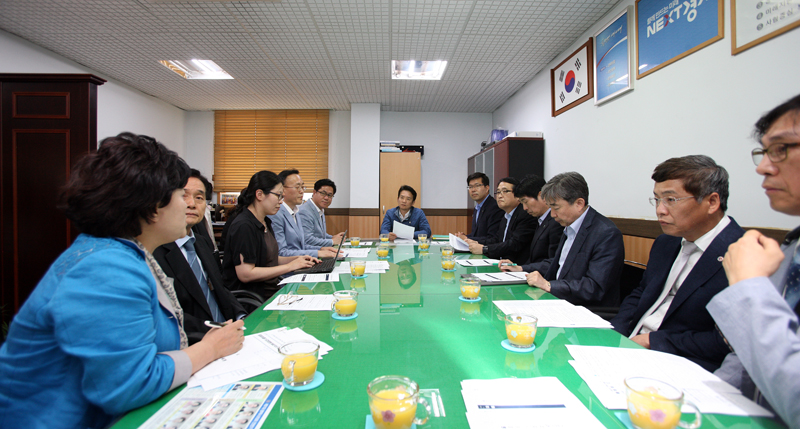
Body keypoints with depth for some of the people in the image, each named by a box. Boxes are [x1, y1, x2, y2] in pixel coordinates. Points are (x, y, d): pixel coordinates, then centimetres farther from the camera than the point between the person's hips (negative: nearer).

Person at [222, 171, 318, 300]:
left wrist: (297, 259, 5)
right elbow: (245, 274, -22)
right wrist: (289, 266, -16)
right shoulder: (243, 226, -16)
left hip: (271, 289, 9)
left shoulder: (265, 222, 13)